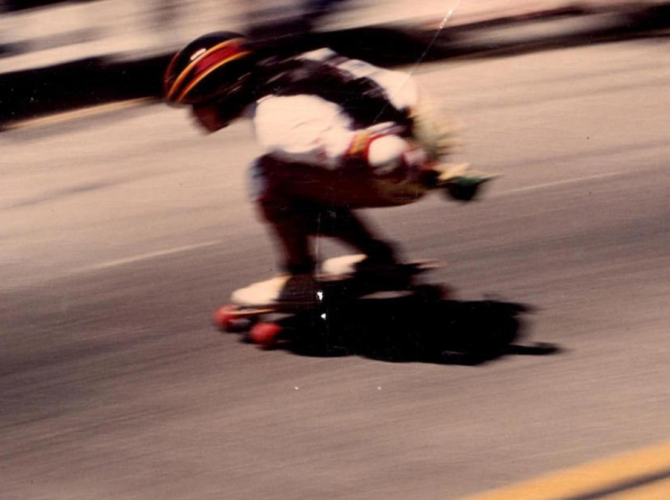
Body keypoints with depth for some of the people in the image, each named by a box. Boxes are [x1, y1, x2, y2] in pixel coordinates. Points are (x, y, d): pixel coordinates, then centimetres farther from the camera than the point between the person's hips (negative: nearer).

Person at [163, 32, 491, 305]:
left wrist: (432, 178, -18)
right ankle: (377, 256, 29)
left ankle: (299, 277, 3)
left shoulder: (277, 125, -22)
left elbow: (381, 152, -32)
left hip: (404, 174, -9)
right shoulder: (283, 69, 5)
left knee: (271, 176, -11)